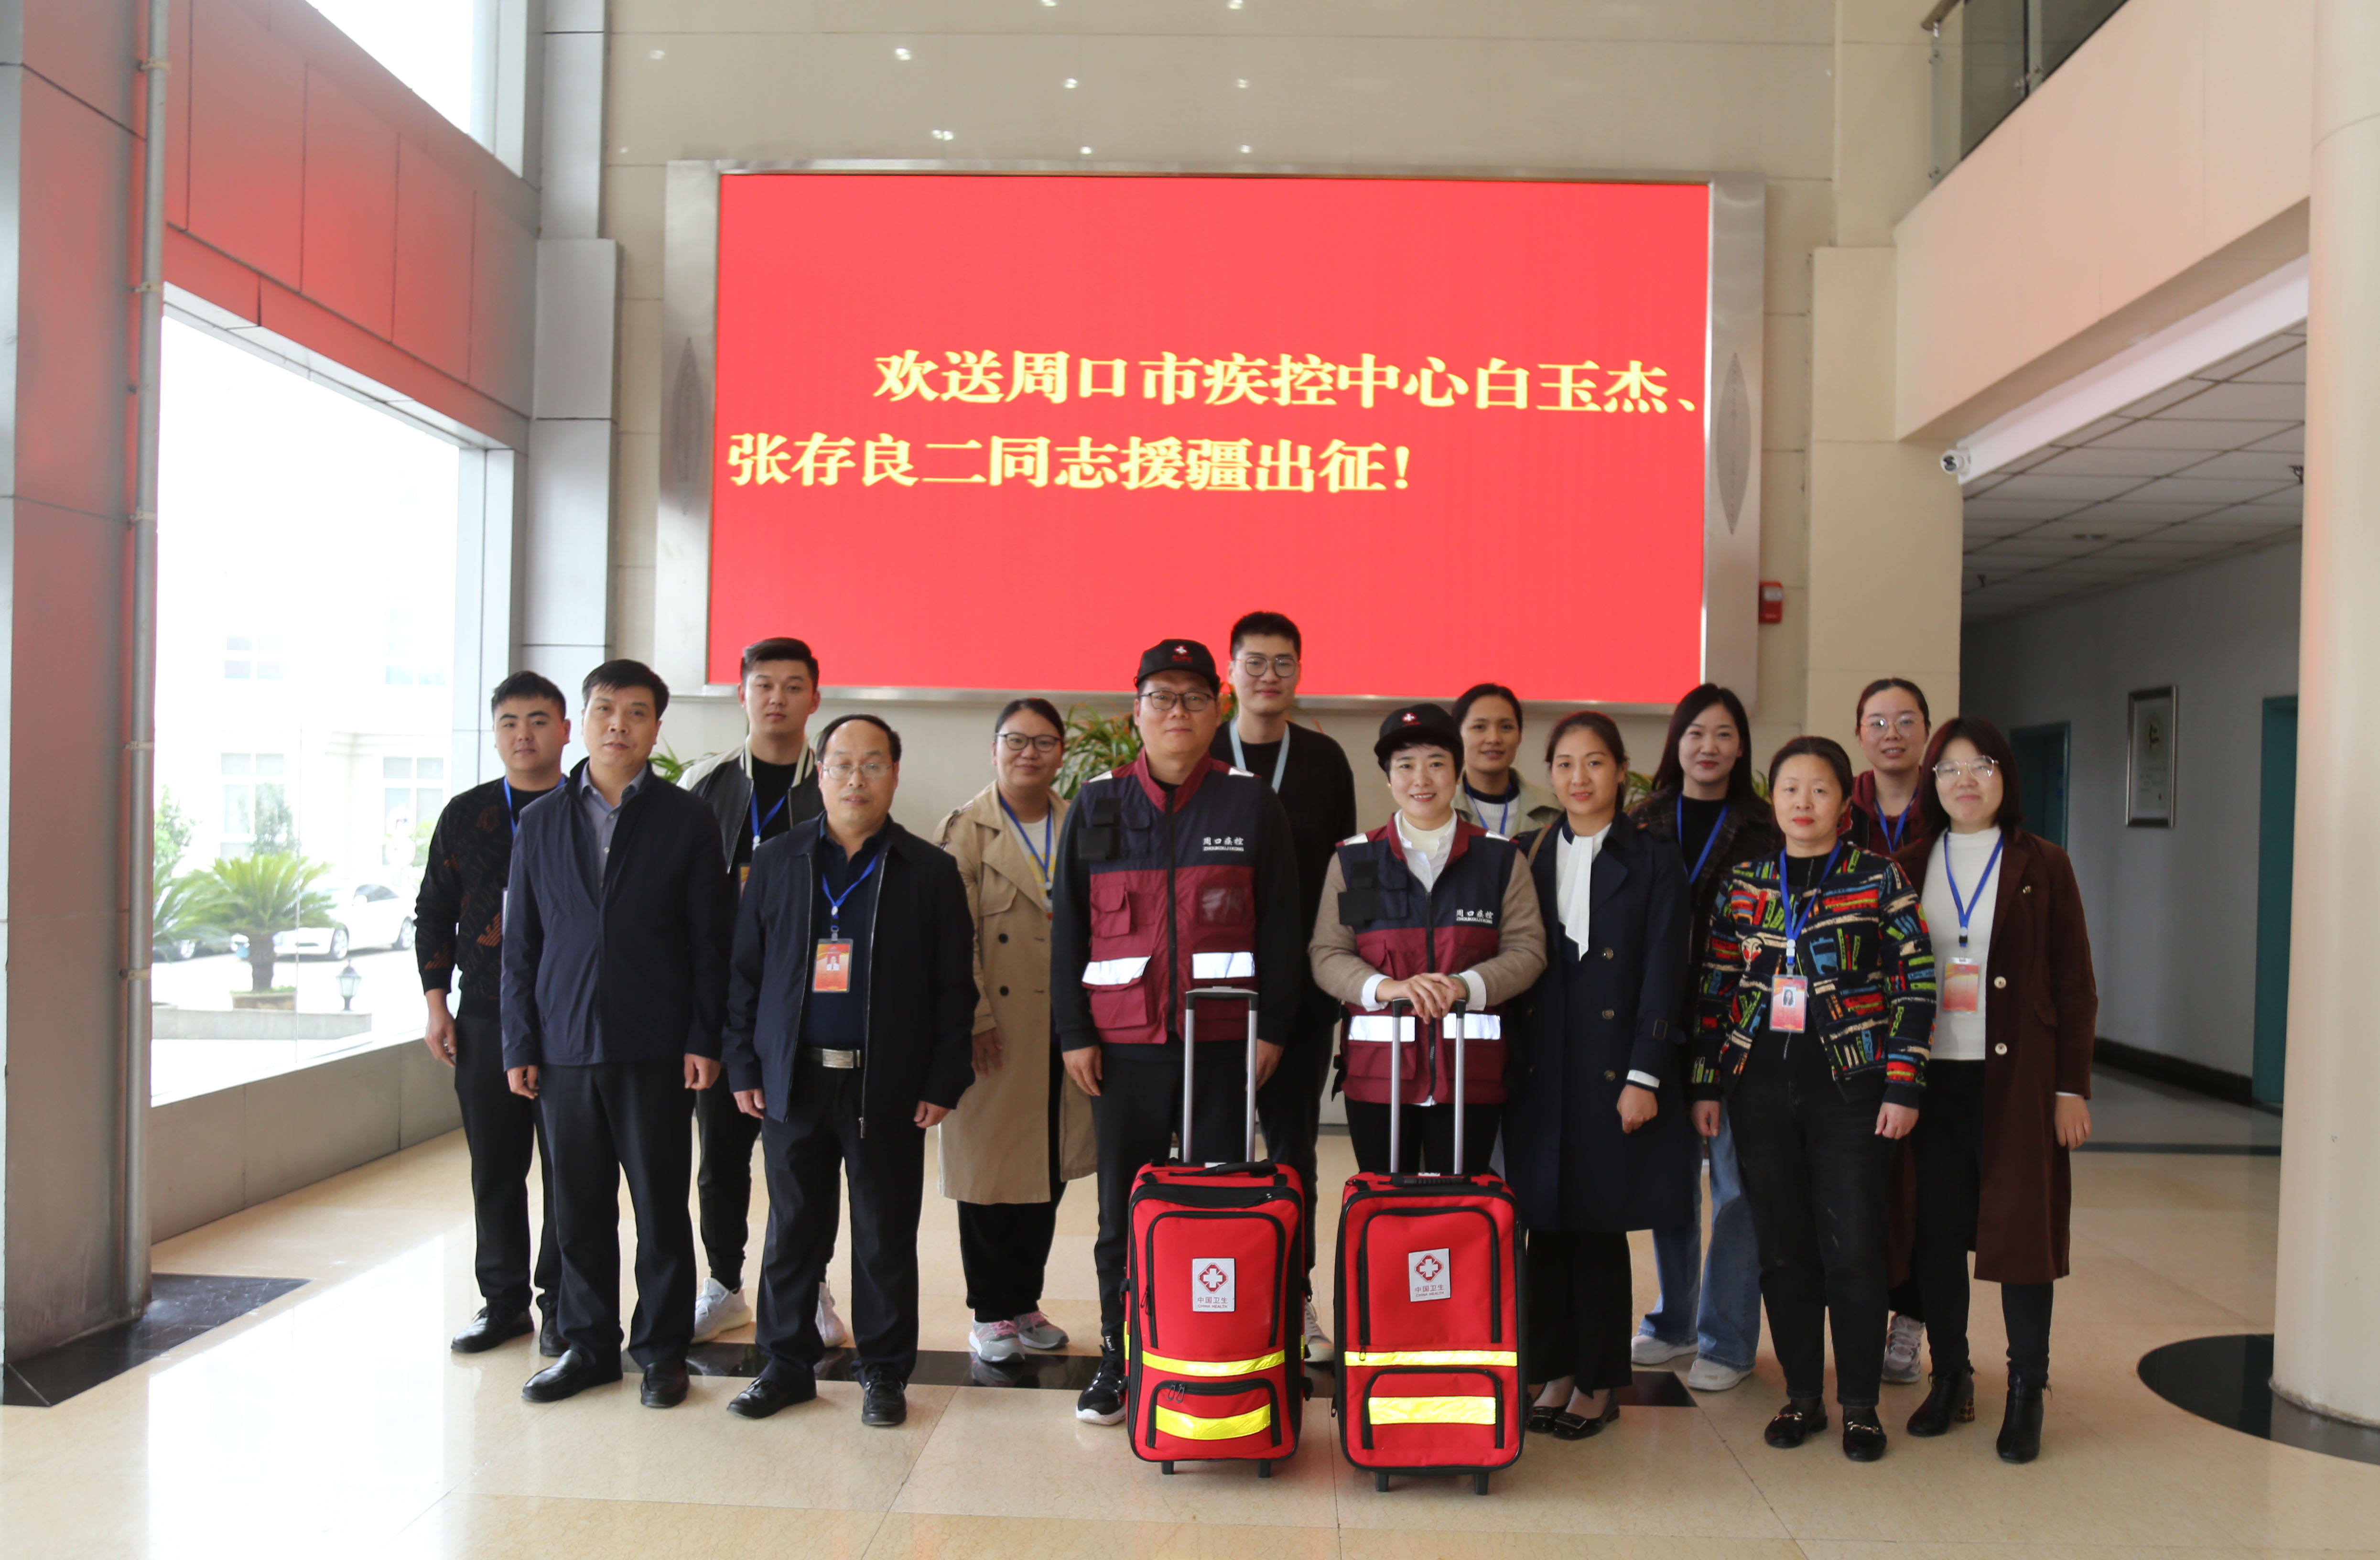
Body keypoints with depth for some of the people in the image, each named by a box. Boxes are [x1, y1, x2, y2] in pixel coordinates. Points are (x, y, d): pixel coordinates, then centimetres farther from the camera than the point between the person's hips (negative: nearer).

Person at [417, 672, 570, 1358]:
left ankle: (561, 1303, 15)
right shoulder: (465, 815, 9)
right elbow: (434, 911, 12)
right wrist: (435, 1003, 5)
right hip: (485, 1020, 3)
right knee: (495, 1167, 9)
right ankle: (504, 1300, 22)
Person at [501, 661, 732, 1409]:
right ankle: (587, 1344, 25)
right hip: (565, 1046, 3)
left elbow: (710, 941, 0)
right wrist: (520, 1045, 4)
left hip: (655, 1049, -2)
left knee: (661, 1205, 5)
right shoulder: (541, 821, 9)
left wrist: (704, 1040, -6)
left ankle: (662, 1348, 18)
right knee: (578, 1206, 10)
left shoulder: (686, 819, 1)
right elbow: (521, 943, 9)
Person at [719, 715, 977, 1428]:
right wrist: (743, 1067, 2)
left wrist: (943, 1083, -5)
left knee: (886, 1236, 6)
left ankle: (884, 1372, 21)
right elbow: (744, 970, 8)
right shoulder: (777, 860, 8)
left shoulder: (931, 872, 2)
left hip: (889, 1088, -1)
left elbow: (954, 988, 1)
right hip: (794, 1081, 2)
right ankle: (787, 1364, 26)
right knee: (792, 1231, 10)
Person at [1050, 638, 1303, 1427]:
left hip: (1224, 1040, -1)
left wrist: (1271, 1028, -2)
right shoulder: (1098, 805, 5)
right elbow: (1069, 925, 6)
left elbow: (1280, 922, 3)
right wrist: (1074, 1031, 1)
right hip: (1123, 1041, 1)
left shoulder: (1251, 803, 2)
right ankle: (1118, 1358, 22)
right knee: (1124, 1204, 9)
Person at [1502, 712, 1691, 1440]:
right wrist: (1505, 1061, 2)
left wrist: (1645, 1076, -11)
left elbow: (1663, 976, -4)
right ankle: (1553, 1373, 21)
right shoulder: (1527, 856, 10)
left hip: (1614, 1069, -3)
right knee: (1547, 1223, 7)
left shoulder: (1654, 862, 1)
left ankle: (1599, 1382, 17)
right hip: (1540, 1071, 3)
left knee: (1601, 1226, 2)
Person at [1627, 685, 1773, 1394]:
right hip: (1660, 1021, 2)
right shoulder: (1644, 824, 8)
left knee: (1737, 1177, 1)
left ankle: (1728, 1340, 13)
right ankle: (1673, 1322, 27)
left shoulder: (1762, 828, 2)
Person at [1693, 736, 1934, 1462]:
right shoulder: (1742, 883, 6)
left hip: (1850, 1086, -2)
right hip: (1761, 1088, 3)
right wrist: (1706, 1083, 5)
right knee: (1782, 1247, 9)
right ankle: (1802, 1395, 23)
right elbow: (1715, 987, 8)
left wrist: (1903, 1085, -7)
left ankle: (1860, 1403, 18)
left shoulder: (1879, 879, -1)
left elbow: (1916, 983, -2)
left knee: (1853, 1249, 1)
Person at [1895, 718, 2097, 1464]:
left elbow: (2075, 987, 2)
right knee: (1936, 1232, 6)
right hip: (1930, 1074, 2)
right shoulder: (1910, 867, 8)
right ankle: (1950, 1377, 21)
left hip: (2016, 1076, -2)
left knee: (2022, 1226, 2)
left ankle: (2026, 1393, 15)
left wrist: (2072, 1087, -3)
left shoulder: (2043, 867, 3)